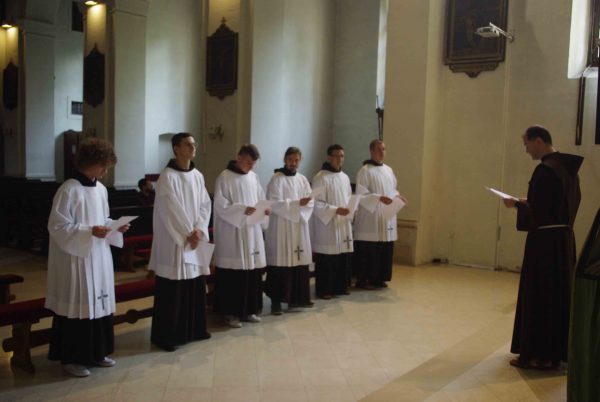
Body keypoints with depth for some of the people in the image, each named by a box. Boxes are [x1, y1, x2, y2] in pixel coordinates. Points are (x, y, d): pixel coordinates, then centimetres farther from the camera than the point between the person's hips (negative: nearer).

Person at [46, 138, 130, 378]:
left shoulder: (101, 189, 8)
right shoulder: (69, 190, -15)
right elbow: (57, 226, -16)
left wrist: (115, 228, -2)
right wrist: (89, 231, -25)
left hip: (99, 256, 8)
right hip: (76, 258, -8)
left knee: (99, 302, 13)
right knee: (78, 305, 0)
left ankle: (96, 352, 26)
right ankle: (71, 358, 14)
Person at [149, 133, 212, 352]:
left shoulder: (198, 176, 10)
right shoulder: (167, 177, -12)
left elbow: (205, 205, 8)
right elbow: (170, 211, -15)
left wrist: (199, 230, -6)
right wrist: (188, 234, -13)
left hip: (196, 239, 7)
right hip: (174, 242, -7)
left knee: (196, 287, 13)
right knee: (172, 291, -2)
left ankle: (194, 329, 26)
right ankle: (165, 336, 9)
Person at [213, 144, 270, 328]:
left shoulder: (254, 177, 11)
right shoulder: (225, 177, -8)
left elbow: (261, 200, 16)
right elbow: (220, 205, -13)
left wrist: (264, 209, -6)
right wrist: (243, 210, -24)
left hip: (252, 231, 6)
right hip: (231, 233, -6)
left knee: (253, 271, 7)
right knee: (233, 273, -3)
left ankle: (249, 310, 19)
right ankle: (231, 312, 8)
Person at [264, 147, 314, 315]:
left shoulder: (302, 180, 12)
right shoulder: (277, 179, -6)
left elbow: (310, 203, 7)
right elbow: (275, 204, -14)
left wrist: (301, 206, -13)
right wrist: (297, 204, -20)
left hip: (300, 227, 6)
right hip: (281, 227, -6)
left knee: (300, 262, 6)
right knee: (281, 264, -6)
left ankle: (297, 298, 17)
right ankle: (276, 301, 0)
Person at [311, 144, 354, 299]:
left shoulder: (345, 177, 12)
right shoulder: (321, 177, -11)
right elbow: (316, 203, -15)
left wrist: (351, 209, -1)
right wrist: (335, 210, -22)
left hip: (344, 224, 7)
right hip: (326, 225, -7)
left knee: (344, 258, 10)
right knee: (326, 260, -3)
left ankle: (340, 287, 23)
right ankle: (323, 290, 7)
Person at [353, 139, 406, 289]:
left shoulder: (388, 170, 14)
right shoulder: (365, 171, -8)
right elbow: (361, 195, -13)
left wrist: (397, 196, -1)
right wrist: (379, 198, -24)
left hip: (387, 217, 7)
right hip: (370, 218, -7)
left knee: (385, 250, 9)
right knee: (368, 250, -4)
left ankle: (380, 278, 19)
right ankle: (363, 280, 5)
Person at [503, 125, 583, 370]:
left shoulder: (545, 170, -19)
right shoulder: (568, 166, 9)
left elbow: (537, 213, -22)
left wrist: (517, 204, -5)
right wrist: (528, 202, 15)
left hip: (545, 241, -9)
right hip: (563, 237, 9)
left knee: (537, 295, 1)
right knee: (558, 293, 16)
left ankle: (539, 354, 10)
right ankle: (555, 350, 26)